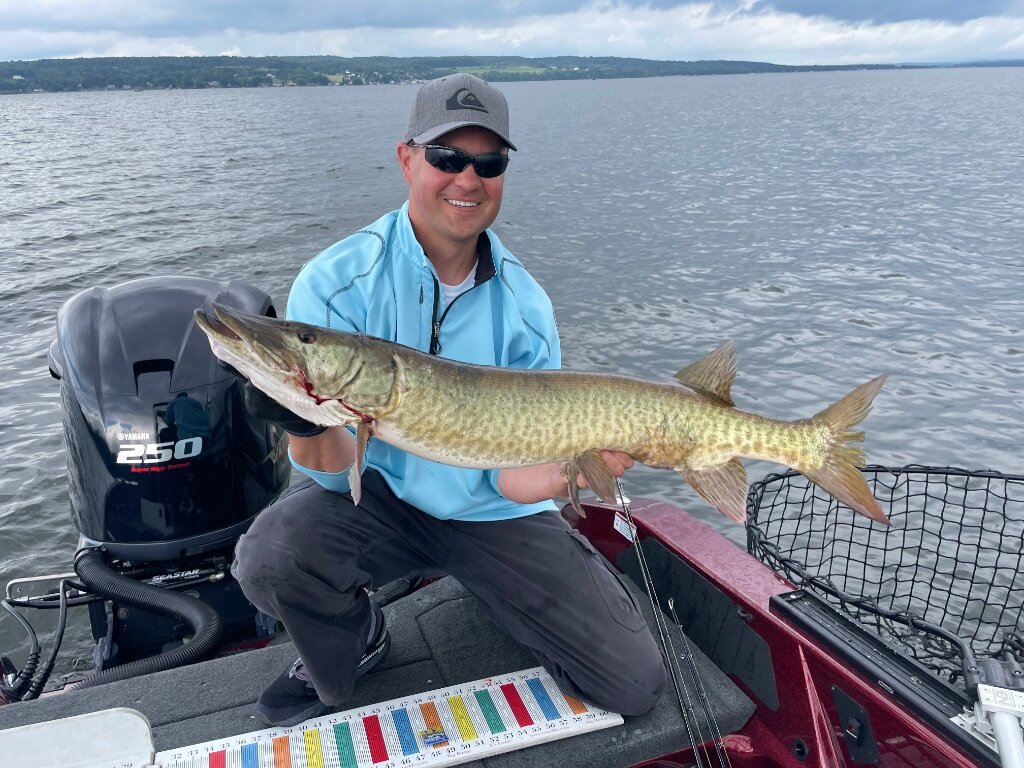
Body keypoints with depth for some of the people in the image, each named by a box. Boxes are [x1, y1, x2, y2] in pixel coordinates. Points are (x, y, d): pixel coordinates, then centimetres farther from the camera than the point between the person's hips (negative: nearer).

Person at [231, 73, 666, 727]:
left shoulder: (525, 307, -10)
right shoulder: (336, 282, -16)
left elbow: (512, 473, -10)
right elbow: (336, 470, -17)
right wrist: (309, 427, -40)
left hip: (494, 514, 1)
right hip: (378, 492, 0)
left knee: (634, 684, -6)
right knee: (271, 559, -32)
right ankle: (353, 649, 4)